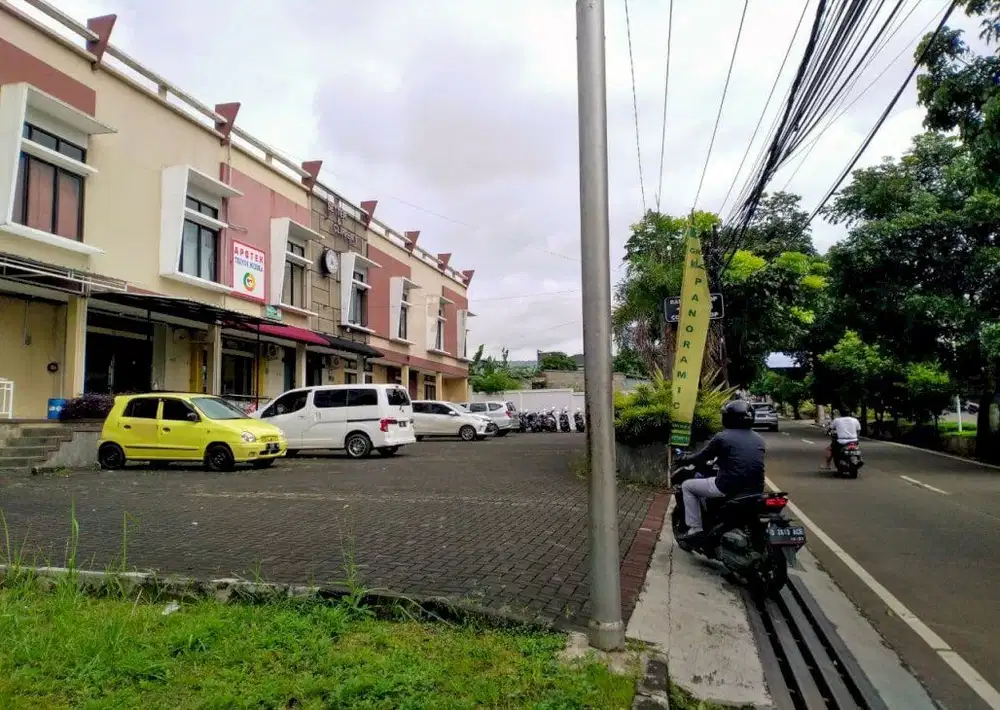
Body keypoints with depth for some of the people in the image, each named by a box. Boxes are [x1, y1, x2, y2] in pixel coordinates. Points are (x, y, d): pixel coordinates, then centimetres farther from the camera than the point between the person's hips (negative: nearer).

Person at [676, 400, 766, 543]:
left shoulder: (722, 437, -6)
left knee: (687, 486, 14)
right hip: (755, 490, 7)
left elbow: (702, 457, 4)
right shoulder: (759, 439, 12)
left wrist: (683, 459, 24)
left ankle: (695, 528, 7)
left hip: (728, 488, -6)